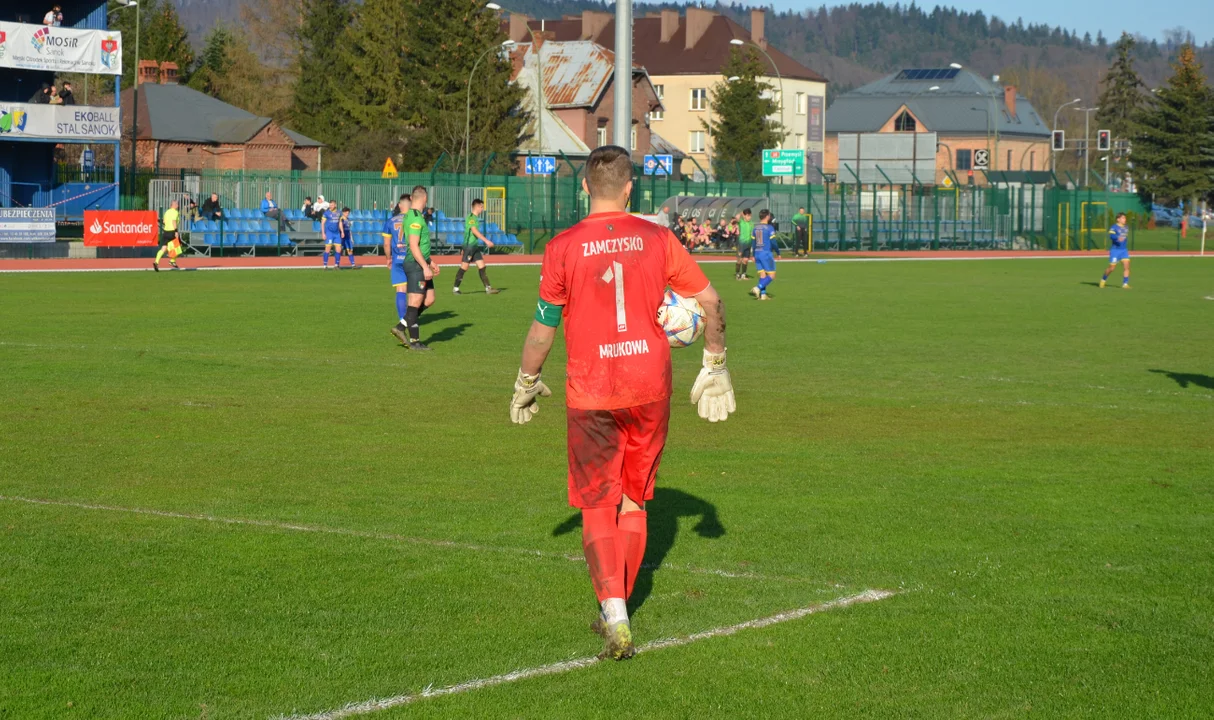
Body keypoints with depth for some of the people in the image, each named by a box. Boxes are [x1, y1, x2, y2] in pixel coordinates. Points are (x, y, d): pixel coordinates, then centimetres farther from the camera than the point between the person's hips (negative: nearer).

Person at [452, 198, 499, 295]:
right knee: (464, 267, -2)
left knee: (482, 266, 2)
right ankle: (455, 288, 9)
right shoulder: (470, 217, -14)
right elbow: (474, 231, -25)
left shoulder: (476, 218, 14)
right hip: (469, 245, -9)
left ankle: (488, 288, -2)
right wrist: (486, 241, -30)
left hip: (475, 246, 9)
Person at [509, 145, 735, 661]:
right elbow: (710, 300, 5)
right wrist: (715, 365, 18)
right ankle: (615, 610, 24)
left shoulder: (563, 248, -6)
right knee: (634, 501, 16)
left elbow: (543, 327, 0)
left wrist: (527, 383, 16)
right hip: (651, 386, 2)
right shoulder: (657, 239, 0)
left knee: (598, 506, 3)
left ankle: (615, 618, -13)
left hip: (591, 393, -2)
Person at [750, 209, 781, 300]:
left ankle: (763, 294, 3)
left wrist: (754, 255, 20)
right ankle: (757, 288, -19)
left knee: (762, 275, 10)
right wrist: (778, 253, 1)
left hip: (757, 253, 7)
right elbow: (773, 242, -13)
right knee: (771, 275, -3)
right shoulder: (769, 228, -11)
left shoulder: (756, 228, 9)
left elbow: (753, 242, 13)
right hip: (766, 253, -7)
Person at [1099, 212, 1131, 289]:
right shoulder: (1114, 228, -11)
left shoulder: (1126, 228, 12)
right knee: (1112, 268, -1)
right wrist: (1118, 238, -45)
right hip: (1115, 250, -6)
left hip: (1124, 250, 6)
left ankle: (1125, 284, -7)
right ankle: (1103, 280, 25)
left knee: (1127, 266, -10)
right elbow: (1111, 236, -28)